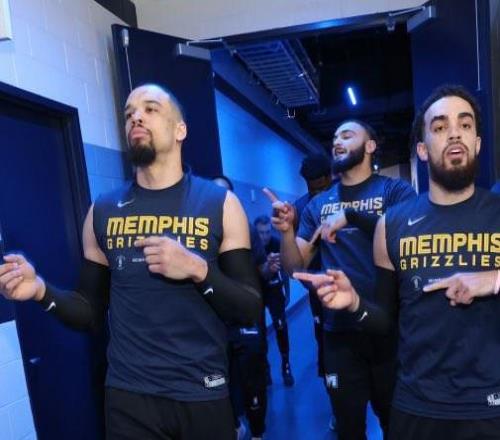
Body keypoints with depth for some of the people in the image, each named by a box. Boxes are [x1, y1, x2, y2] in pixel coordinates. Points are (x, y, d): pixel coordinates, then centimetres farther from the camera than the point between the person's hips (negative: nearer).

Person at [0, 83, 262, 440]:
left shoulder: (221, 203, -5)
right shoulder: (103, 211, 2)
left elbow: (250, 311, -6)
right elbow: (92, 313, 7)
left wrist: (198, 270, -22)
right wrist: (42, 291, -11)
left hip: (203, 396, -1)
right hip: (129, 398, 1)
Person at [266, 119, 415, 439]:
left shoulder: (395, 190, -2)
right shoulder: (318, 205, 8)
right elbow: (296, 267, 5)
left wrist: (351, 215, -27)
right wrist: (287, 231, -14)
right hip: (340, 331, 3)